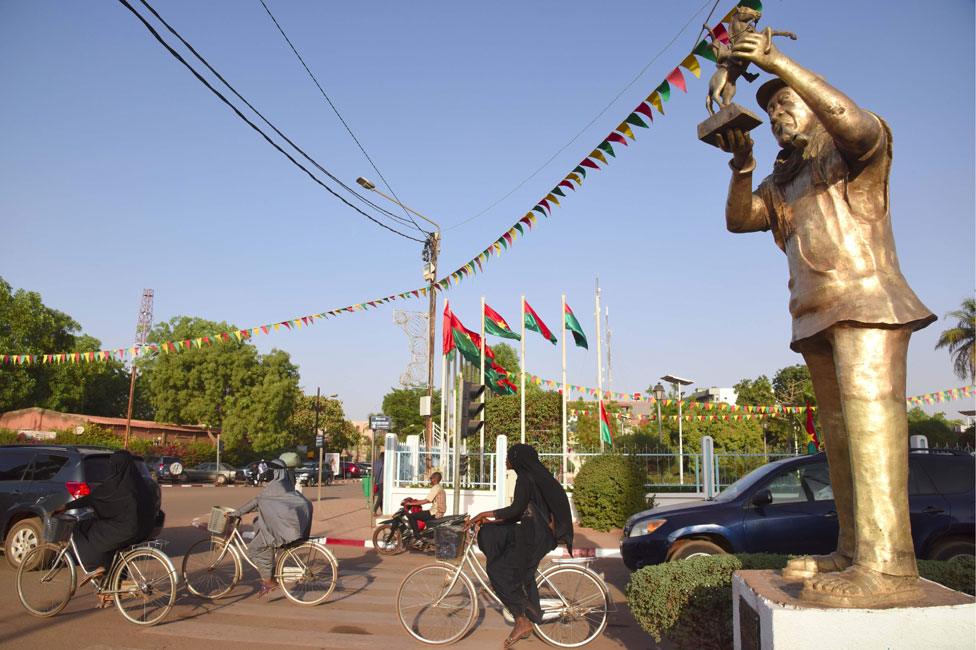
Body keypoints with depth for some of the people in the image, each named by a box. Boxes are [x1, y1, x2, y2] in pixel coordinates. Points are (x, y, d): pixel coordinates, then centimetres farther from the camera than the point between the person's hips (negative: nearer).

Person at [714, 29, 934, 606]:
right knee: (841, 432, 5)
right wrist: (742, 166, -5)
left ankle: (887, 564, -22)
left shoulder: (853, 151, 5)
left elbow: (857, 124, -18)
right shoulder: (784, 183, 25)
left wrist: (780, 64, -19)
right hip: (819, 319, 8)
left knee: (870, 420, -19)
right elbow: (738, 218, 12)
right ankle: (853, 552, 9)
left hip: (866, 302, -7)